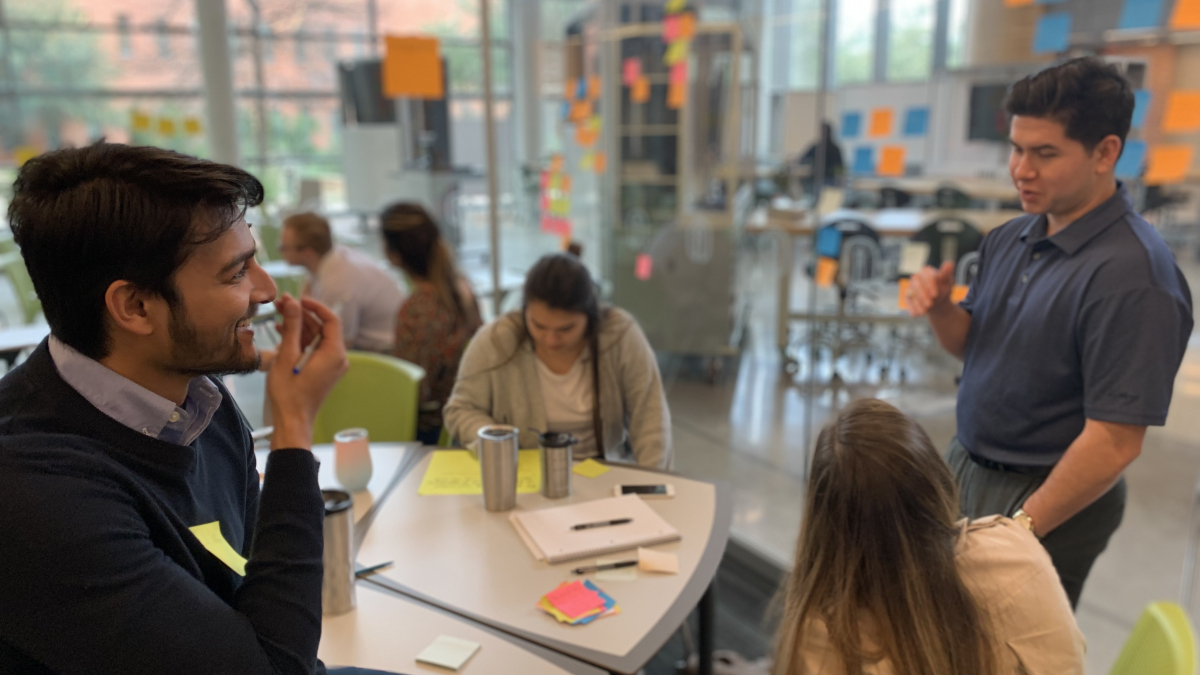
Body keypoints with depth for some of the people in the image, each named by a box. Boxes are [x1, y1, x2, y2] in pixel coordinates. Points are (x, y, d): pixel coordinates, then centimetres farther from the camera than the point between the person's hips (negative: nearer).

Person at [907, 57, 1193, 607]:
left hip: (1048, 499, -7)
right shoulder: (1008, 239, 1)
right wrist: (939, 309, -9)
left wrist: (1020, 529, -17)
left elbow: (1116, 442, -24)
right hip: (965, 463, 7)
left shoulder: (1130, 274, -23)